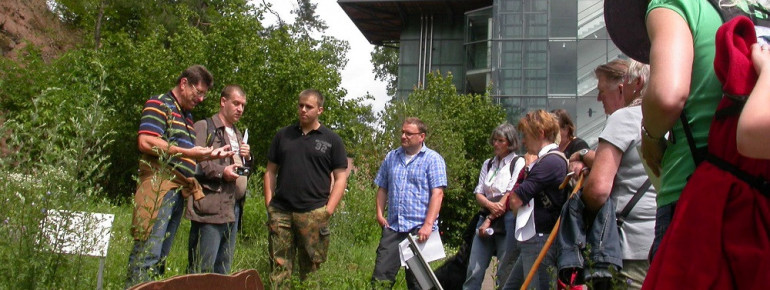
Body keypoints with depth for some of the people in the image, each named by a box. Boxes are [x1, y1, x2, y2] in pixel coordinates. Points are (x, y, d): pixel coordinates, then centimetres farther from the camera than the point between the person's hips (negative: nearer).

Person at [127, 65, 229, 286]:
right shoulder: (160, 105, -2)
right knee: (148, 251, -13)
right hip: (159, 186, -9)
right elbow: (145, 142, -16)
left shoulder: (186, 115, 23)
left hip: (180, 191, 9)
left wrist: (212, 154, 15)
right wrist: (188, 152, -15)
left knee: (161, 255, 9)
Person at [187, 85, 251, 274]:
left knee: (223, 270, 12)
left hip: (234, 207, 8)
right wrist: (221, 172, -19)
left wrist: (247, 158, 10)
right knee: (202, 268, -9)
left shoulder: (237, 134, 24)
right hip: (211, 207, -8)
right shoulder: (204, 127, -1)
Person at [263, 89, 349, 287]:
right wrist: (269, 204, 5)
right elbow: (270, 171, 16)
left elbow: (340, 178, 3)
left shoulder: (332, 140, 5)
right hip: (280, 212, 2)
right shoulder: (283, 136, 14)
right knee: (278, 269, 4)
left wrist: (328, 211, -7)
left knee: (312, 270, 3)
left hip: (313, 214, -2)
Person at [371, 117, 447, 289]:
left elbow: (437, 194, -11)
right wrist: (379, 213, 4)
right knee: (381, 275, 0)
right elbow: (382, 188, 18)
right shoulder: (391, 157, 13)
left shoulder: (433, 159, -3)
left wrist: (428, 225, -19)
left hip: (419, 229, -4)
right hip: (392, 227, 4)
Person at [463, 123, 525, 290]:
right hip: (486, 218, 5)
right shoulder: (488, 164, 16)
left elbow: (511, 195, -8)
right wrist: (490, 205, -13)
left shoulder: (518, 163, 0)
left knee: (505, 274, -1)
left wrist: (490, 219, -9)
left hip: (506, 221, -5)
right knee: (474, 271, 0)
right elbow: (478, 193, 10)